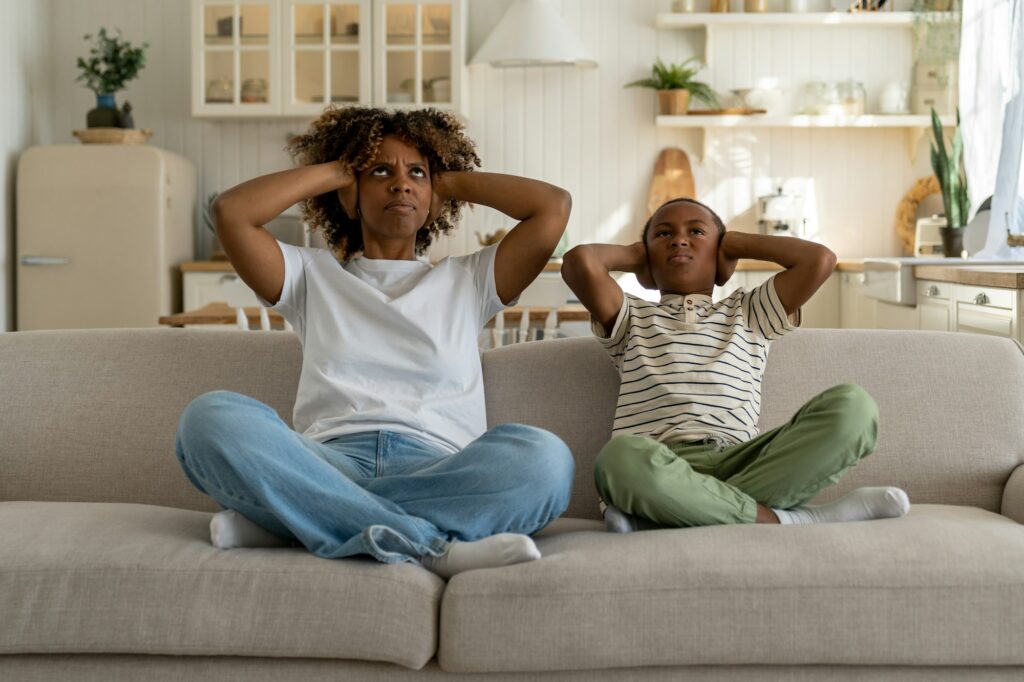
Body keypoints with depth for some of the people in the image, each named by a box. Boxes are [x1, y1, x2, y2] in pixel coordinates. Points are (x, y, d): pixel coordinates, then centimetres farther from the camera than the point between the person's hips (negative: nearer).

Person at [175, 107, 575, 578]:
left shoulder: (467, 282, 26)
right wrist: (333, 171, 21)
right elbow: (230, 212, 10)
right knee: (209, 418, -29)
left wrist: (452, 181, 25)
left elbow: (554, 205, 15)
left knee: (542, 457, -34)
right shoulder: (313, 276, 26)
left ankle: (282, 519, -29)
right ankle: (431, 548, -34)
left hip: (439, 474, 1)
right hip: (329, 465, 0)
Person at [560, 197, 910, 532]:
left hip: (740, 460, 3)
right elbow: (579, 261, 9)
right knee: (622, 456, -41)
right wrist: (632, 255, 30)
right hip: (663, 464, -3)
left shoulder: (749, 313, 31)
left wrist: (735, 244, 30)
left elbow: (819, 260, 18)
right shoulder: (633, 317, 27)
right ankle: (781, 520, -32)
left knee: (851, 405, -24)